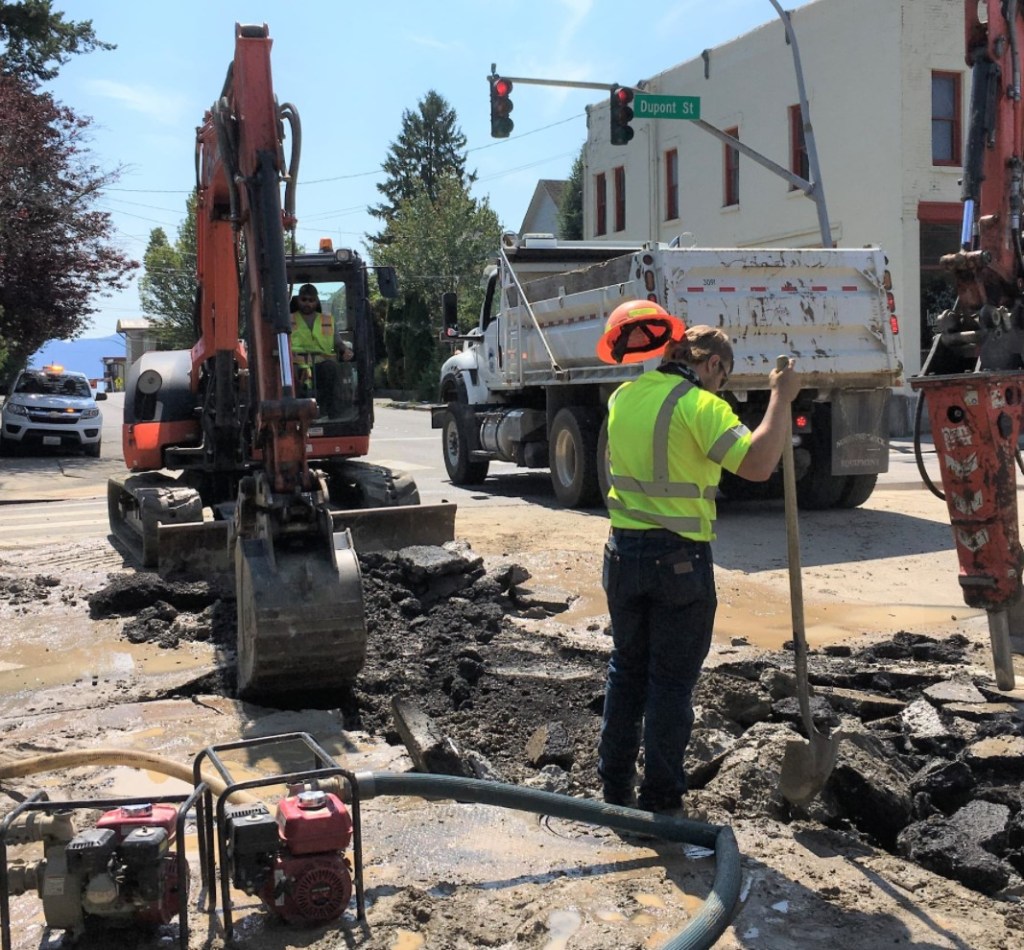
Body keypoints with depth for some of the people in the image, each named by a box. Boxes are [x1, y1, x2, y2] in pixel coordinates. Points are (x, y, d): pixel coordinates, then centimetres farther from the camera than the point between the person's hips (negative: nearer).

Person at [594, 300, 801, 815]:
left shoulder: (623, 396, 7)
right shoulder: (699, 404, -14)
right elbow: (757, 464, -25)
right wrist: (781, 399, -14)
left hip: (623, 553, 6)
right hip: (680, 559, -6)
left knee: (626, 669, 19)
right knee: (672, 681, 6)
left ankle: (615, 786, 28)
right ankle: (660, 798, 14)